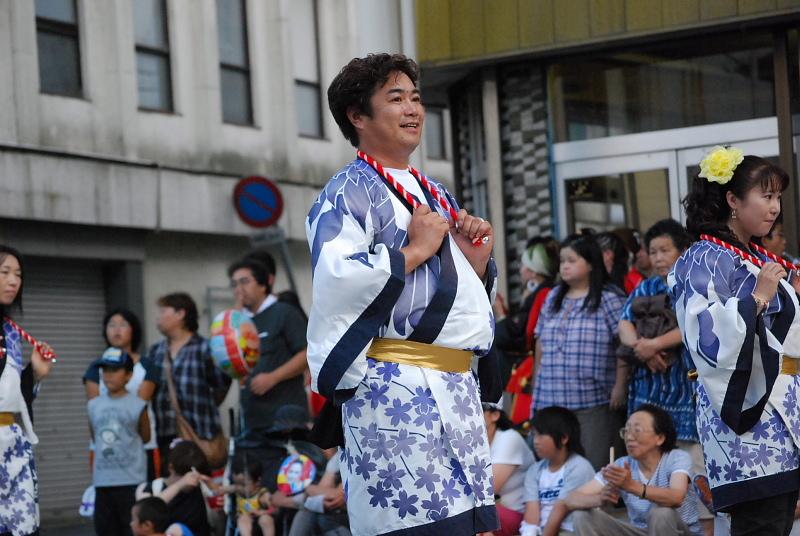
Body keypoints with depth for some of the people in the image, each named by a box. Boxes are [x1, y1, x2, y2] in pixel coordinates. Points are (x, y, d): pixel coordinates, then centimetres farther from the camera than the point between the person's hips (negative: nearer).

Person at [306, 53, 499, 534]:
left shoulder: (437, 196, 23)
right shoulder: (349, 191, -3)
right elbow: (333, 279, -21)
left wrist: (478, 259, 8)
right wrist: (413, 252, -12)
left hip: (457, 387, 8)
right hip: (396, 387, -8)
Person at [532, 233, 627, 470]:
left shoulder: (609, 299, -2)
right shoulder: (553, 299, 17)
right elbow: (541, 346, 22)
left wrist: (620, 386, -14)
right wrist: (537, 388, 18)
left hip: (595, 404, -5)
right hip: (552, 403, 6)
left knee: (593, 467, -9)